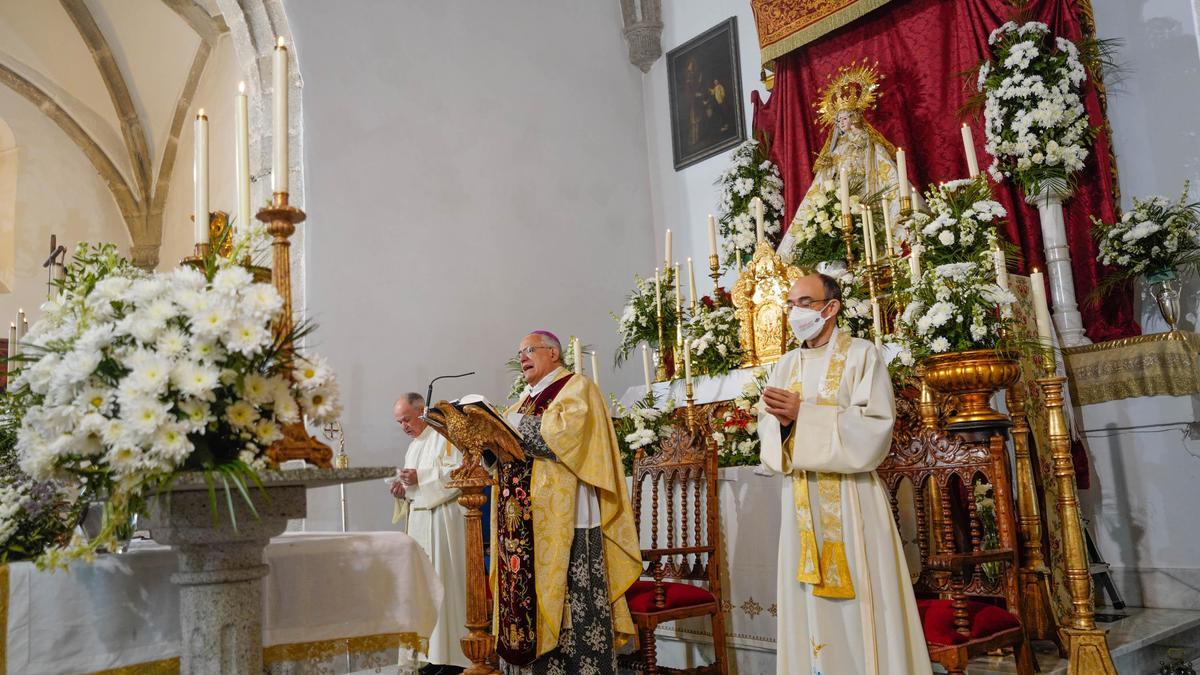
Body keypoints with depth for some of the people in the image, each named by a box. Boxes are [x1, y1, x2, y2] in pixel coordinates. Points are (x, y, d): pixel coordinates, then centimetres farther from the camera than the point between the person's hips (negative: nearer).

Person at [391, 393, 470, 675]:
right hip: (420, 519, 8)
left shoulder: (444, 435, -7)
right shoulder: (414, 444, 20)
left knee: (445, 581, -7)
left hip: (443, 519, -8)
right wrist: (404, 488, 5)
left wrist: (420, 477, -19)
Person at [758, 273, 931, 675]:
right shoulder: (787, 365, 15)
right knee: (807, 601, 7)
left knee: (860, 603, -2)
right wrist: (782, 419, -16)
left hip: (850, 496, -5)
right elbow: (766, 428, 8)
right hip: (800, 499, 5)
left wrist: (803, 413, -18)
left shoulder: (861, 355, -1)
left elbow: (875, 426, -13)